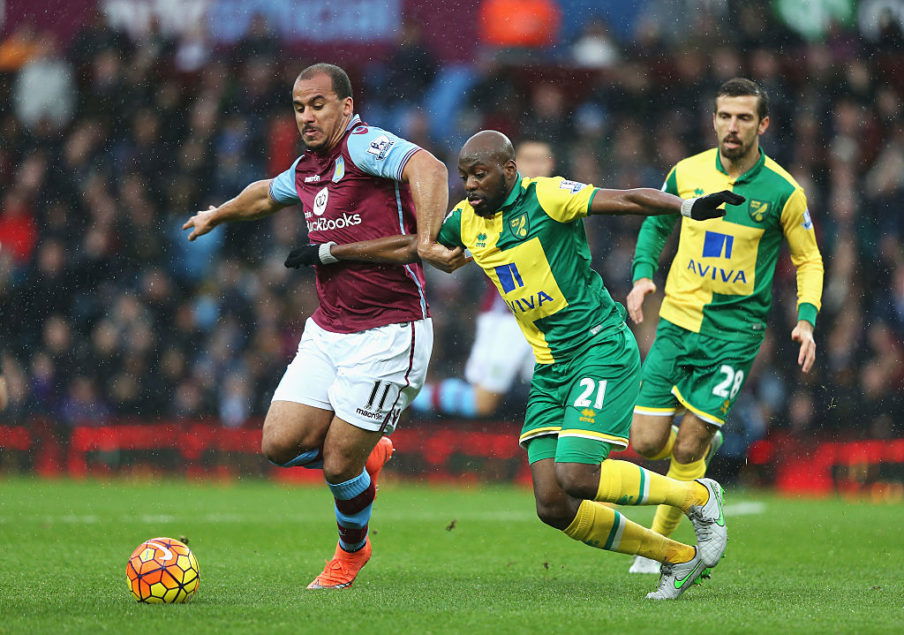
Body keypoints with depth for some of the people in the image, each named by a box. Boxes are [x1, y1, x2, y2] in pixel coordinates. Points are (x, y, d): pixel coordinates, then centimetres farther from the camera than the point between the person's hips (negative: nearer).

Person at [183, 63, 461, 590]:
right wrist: (217, 215, 52)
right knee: (280, 443, -5)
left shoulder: (365, 145, -14)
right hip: (327, 333, 8)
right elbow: (267, 194, 37)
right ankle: (369, 453, 25)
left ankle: (352, 550, 26)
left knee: (338, 466, -5)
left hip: (388, 335, -8)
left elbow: (429, 168, -34)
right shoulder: (306, 171, 12)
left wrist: (427, 240, -47)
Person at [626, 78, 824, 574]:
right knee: (646, 442, -3)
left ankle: (660, 543, 14)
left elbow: (808, 259, 4)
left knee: (687, 449, -7)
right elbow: (656, 223, 18)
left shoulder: (783, 192, -8)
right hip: (677, 322, 3)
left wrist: (806, 319, -10)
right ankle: (703, 442, 31)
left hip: (735, 332, -3)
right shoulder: (687, 173, -1)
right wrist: (643, 274, 1)